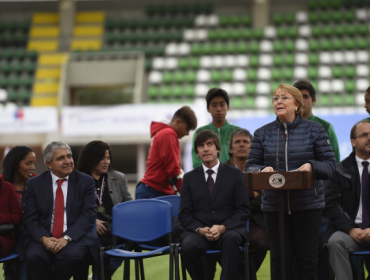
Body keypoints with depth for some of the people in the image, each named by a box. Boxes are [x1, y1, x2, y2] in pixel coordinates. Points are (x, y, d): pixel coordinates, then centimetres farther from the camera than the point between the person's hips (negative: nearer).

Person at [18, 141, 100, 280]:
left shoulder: (86, 182, 5)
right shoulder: (34, 184, 8)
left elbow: (88, 215, -4)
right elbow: (30, 219, 2)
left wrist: (67, 238, -18)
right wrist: (43, 238, -18)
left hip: (75, 237, 0)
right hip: (43, 238, 1)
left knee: (72, 255, -33)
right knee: (33, 256, -31)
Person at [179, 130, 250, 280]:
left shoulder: (235, 174, 9)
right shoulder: (190, 178, 13)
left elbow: (243, 210, 3)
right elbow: (184, 214, 8)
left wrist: (223, 227, -14)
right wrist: (200, 230, -12)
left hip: (229, 230, -1)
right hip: (199, 232, 1)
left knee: (231, 239, -38)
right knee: (188, 246, -33)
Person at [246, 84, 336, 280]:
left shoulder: (314, 130, 2)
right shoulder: (262, 133, 8)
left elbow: (330, 164, 0)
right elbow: (250, 165, 6)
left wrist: (312, 166, -21)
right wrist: (262, 170, -16)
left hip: (307, 205, -2)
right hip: (274, 206, 2)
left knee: (307, 258, 2)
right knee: (280, 259, 4)